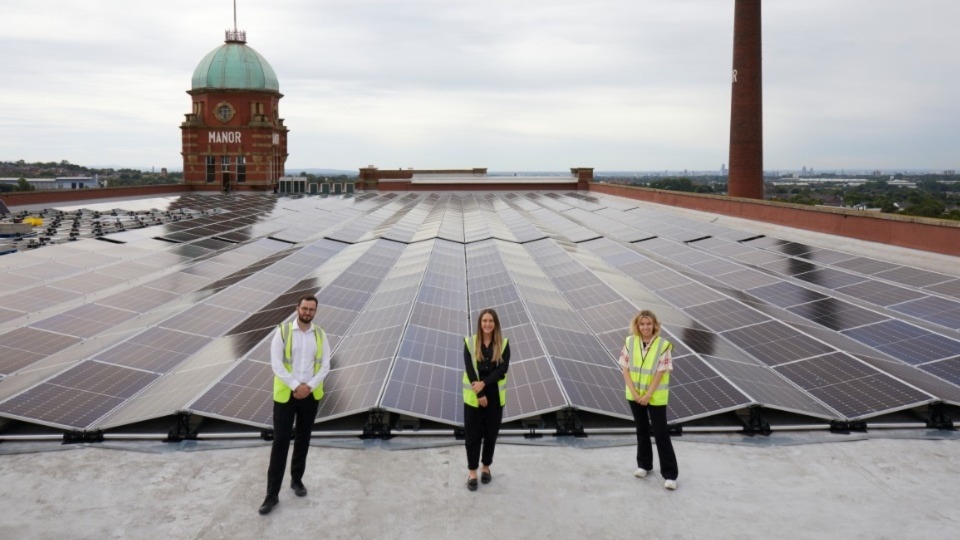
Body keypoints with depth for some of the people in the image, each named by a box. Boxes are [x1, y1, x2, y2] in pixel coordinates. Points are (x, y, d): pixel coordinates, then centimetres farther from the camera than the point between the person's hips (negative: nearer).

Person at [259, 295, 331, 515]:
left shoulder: (320, 335, 1)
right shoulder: (282, 331, -7)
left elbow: (325, 365, -1)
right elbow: (276, 363, -13)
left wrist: (309, 386, -14)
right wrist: (295, 386, -18)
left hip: (310, 395, 3)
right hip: (285, 394, -3)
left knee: (303, 440, 14)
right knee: (280, 442, -2)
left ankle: (297, 480, 32)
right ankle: (272, 494, 3)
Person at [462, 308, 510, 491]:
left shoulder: (503, 344, -1)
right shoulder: (470, 342, -4)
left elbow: (503, 369, -10)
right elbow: (469, 369, -9)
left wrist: (484, 383, -21)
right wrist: (479, 394, -14)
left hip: (495, 396, 1)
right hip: (473, 396, -1)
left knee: (491, 433, 11)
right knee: (473, 434, 3)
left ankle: (486, 467, 28)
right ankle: (472, 472, 13)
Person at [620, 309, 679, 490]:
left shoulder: (663, 345, -15)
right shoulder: (630, 342, -6)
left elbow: (660, 373, -15)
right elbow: (625, 369, -4)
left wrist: (648, 395, -16)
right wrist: (634, 393, -12)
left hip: (655, 396, -3)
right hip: (635, 395, 3)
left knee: (661, 434, 0)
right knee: (642, 430, 17)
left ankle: (670, 474, 8)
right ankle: (644, 464, 33)